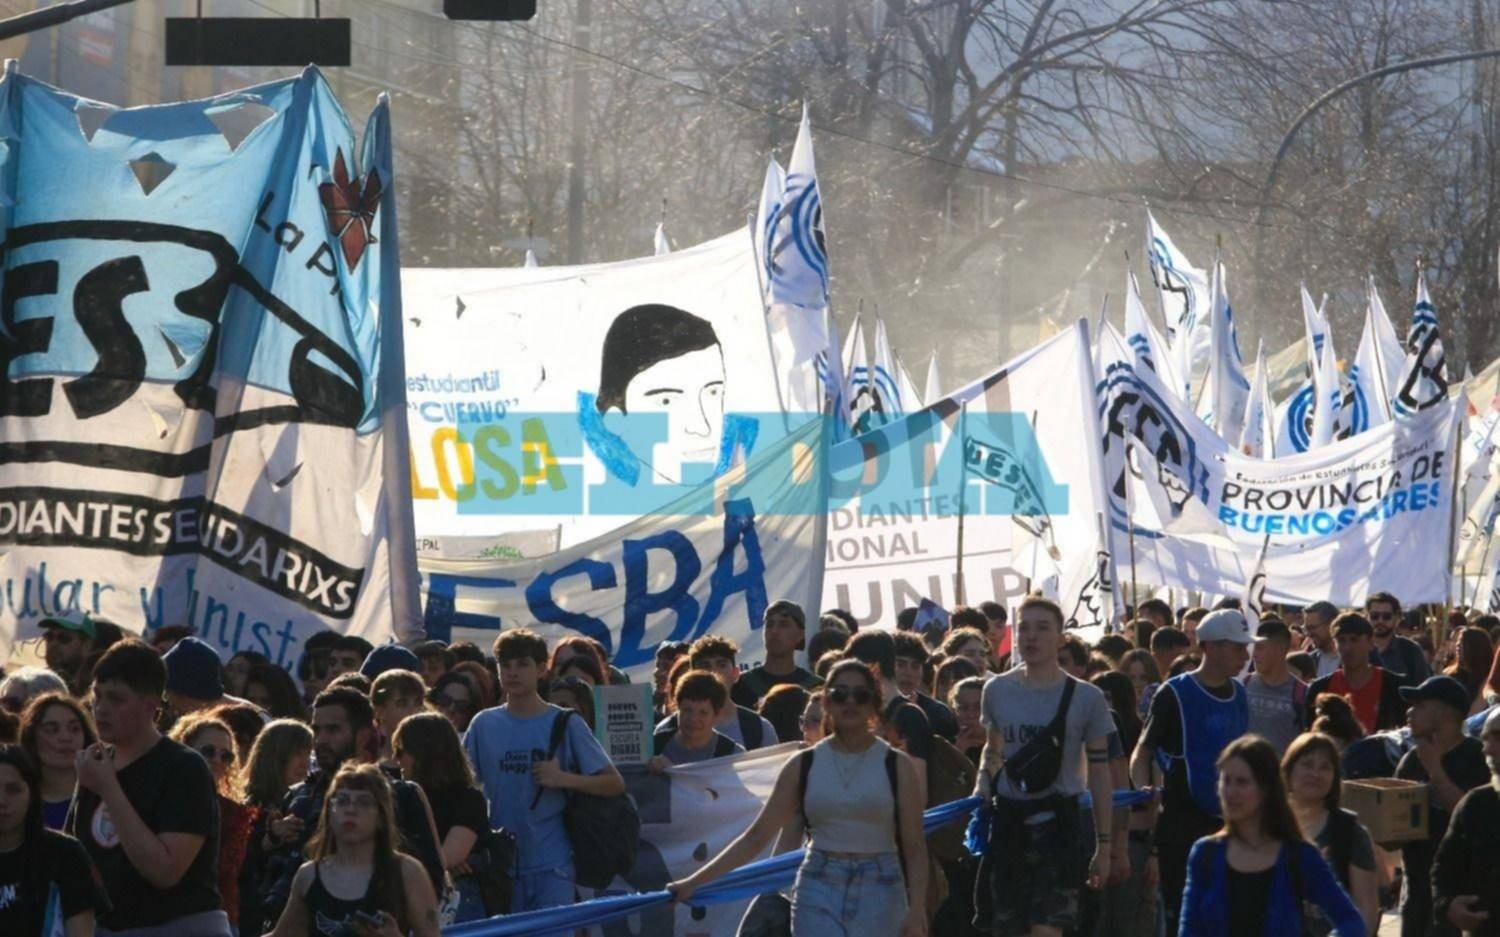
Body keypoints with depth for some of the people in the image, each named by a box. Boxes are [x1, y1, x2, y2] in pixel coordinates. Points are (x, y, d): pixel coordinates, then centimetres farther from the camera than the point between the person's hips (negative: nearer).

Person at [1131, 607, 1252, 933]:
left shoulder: (1239, 695, 10)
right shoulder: (1174, 694, -8)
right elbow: (1142, 753, -6)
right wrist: (1144, 792, -23)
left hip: (1227, 821, 6)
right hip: (1183, 821, -6)